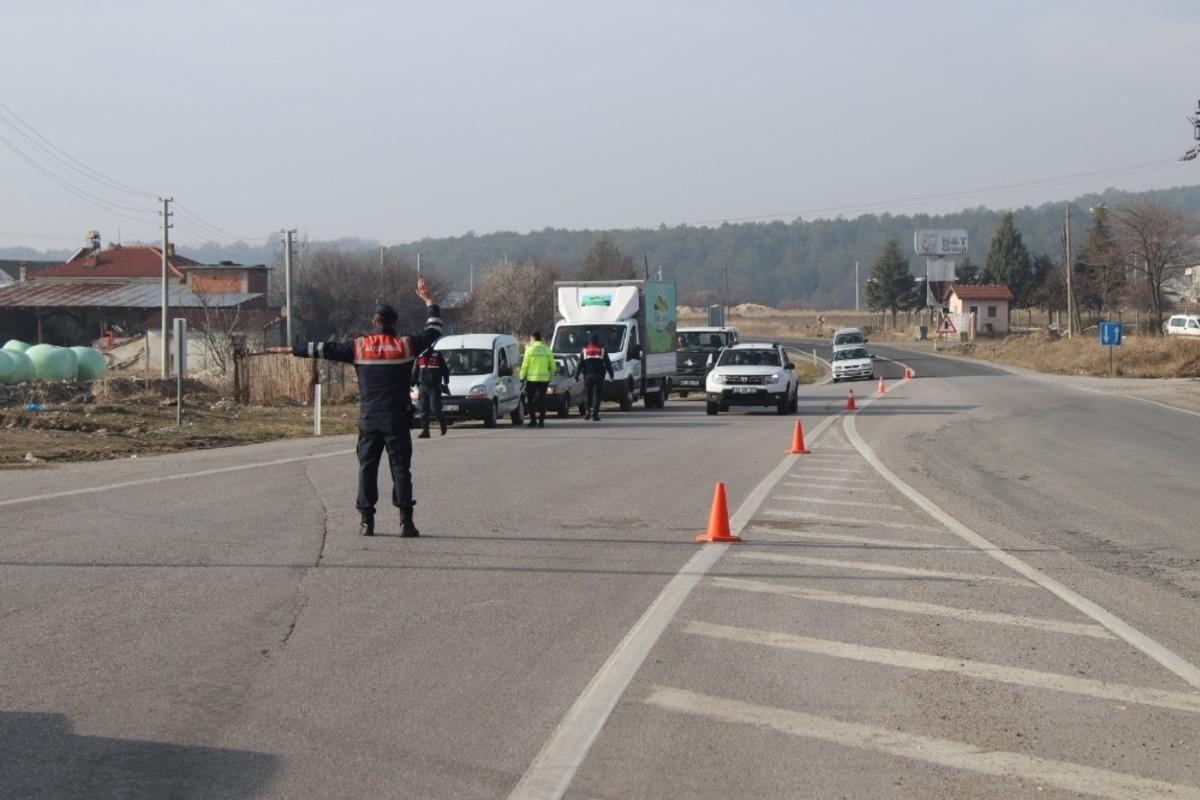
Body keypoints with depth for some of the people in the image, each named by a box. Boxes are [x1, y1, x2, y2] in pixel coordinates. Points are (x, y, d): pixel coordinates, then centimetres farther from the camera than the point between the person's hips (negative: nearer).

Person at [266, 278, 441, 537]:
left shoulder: (359, 346, 0)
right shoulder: (406, 345, -3)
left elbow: (323, 349, 4)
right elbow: (434, 330, 10)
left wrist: (290, 350, 13)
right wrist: (428, 301, 21)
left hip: (368, 417, 1)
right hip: (396, 418, -1)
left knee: (367, 467, 7)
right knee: (400, 467, 0)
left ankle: (366, 520, 5)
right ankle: (406, 520, -7)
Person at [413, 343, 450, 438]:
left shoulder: (438, 356, -2)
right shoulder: (420, 357, 11)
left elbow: (445, 370, 2)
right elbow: (415, 371, 18)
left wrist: (446, 383, -2)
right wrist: (414, 383, 13)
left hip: (434, 387, -4)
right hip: (422, 387, 4)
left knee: (435, 408, -10)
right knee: (424, 409, 0)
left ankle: (442, 422, 19)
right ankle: (425, 430, 2)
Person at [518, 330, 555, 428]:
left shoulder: (530, 349, -5)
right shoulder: (547, 350, 5)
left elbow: (525, 365, -6)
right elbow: (552, 366, 6)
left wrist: (522, 377, 1)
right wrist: (550, 376, 19)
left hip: (532, 379, -3)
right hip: (544, 379, 3)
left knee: (529, 399, 8)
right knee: (542, 399, 8)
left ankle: (533, 420, 1)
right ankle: (541, 421, 3)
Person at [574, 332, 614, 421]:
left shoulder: (584, 351, 3)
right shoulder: (602, 351, 3)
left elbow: (579, 365, 1)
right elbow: (608, 364, 4)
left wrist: (576, 376, 4)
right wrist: (611, 375, 11)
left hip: (588, 377, 1)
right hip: (598, 377, -1)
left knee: (588, 394, 14)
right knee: (596, 395, 0)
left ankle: (588, 411, 5)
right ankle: (595, 414, -7)